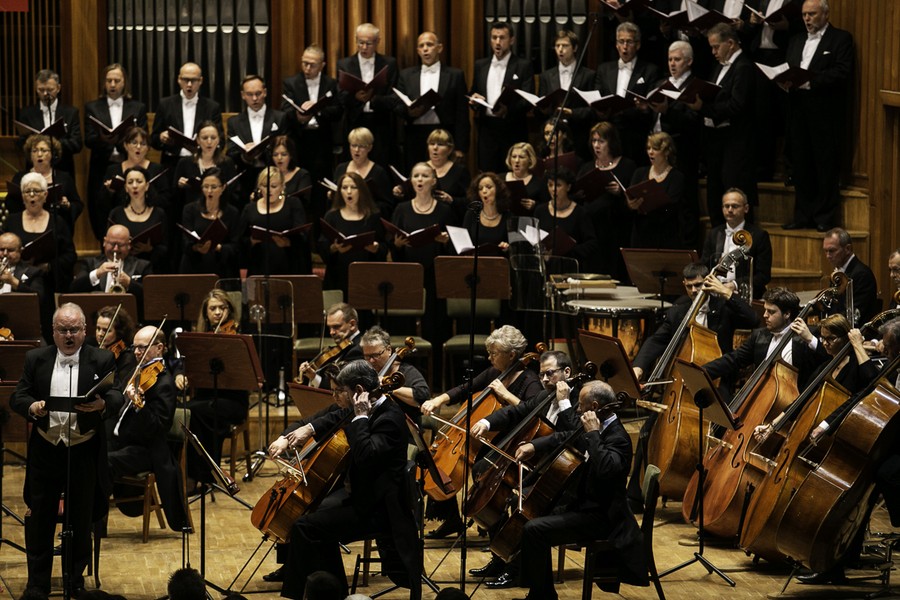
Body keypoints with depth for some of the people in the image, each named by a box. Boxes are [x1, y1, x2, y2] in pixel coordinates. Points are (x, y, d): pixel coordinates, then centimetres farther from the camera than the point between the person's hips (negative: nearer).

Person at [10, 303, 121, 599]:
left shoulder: (101, 360, -1)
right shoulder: (35, 359, 4)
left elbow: (118, 395, -12)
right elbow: (16, 398, -2)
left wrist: (102, 403, -36)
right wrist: (32, 407, -25)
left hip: (84, 452, -1)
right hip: (45, 450, 1)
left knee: (81, 521, 8)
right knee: (39, 519, 5)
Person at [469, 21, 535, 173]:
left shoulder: (523, 66, 1)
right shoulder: (480, 65, 15)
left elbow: (528, 100, -7)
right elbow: (473, 94, 22)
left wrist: (508, 110, -25)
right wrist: (474, 99, -3)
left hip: (513, 130, -3)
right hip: (487, 129, 4)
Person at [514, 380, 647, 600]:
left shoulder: (618, 438, -22)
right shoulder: (600, 430, 6)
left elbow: (606, 468, -41)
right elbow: (563, 438, 22)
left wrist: (593, 433, -32)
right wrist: (534, 446, 7)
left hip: (599, 516, -11)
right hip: (584, 506, 11)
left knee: (534, 530, -21)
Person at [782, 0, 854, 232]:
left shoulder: (841, 39, 0)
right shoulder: (796, 41, 21)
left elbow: (843, 72, -12)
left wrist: (810, 80, -19)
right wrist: (785, 81, -6)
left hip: (826, 111, -6)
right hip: (799, 110, 6)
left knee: (826, 166, -3)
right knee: (801, 165, 6)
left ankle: (825, 218, 1)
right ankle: (803, 215, 12)